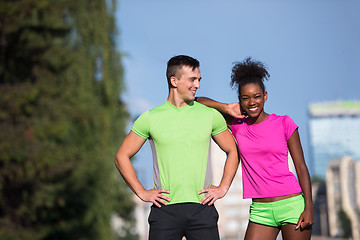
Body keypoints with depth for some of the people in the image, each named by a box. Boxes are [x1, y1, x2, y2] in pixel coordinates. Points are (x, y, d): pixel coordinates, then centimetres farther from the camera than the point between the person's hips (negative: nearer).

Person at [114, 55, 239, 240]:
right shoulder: (150, 118, 4)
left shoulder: (210, 115, 7)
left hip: (202, 209, 1)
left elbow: (232, 152, 18)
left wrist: (222, 188, 7)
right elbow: (122, 157, 10)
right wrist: (141, 193, 3)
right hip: (165, 209, -1)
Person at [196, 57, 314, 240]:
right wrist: (227, 108, -3)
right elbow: (197, 101, 11)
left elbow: (301, 168, 1)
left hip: (292, 204, -3)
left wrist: (309, 207, -6)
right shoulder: (237, 125, 8)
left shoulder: (284, 124, 0)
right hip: (260, 210, 3)